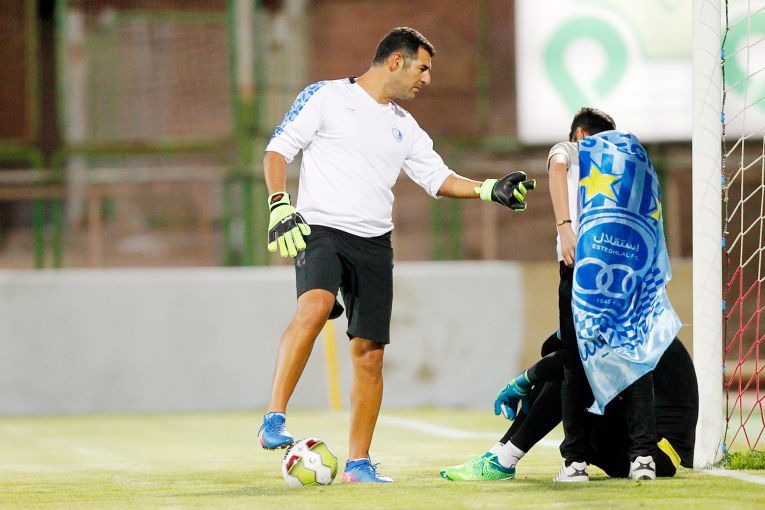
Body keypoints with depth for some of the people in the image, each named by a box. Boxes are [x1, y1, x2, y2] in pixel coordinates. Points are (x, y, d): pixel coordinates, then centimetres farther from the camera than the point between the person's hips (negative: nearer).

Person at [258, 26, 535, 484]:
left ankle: (359, 463, 10)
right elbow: (278, 150, 0)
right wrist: (280, 205, -14)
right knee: (315, 306, -34)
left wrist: (490, 189, 7)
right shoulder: (327, 97, 2)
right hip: (320, 229, -6)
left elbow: (438, 178, 22)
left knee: (370, 352, 2)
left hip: (375, 244, 6)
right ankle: (274, 419, -33)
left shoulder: (404, 127, 20)